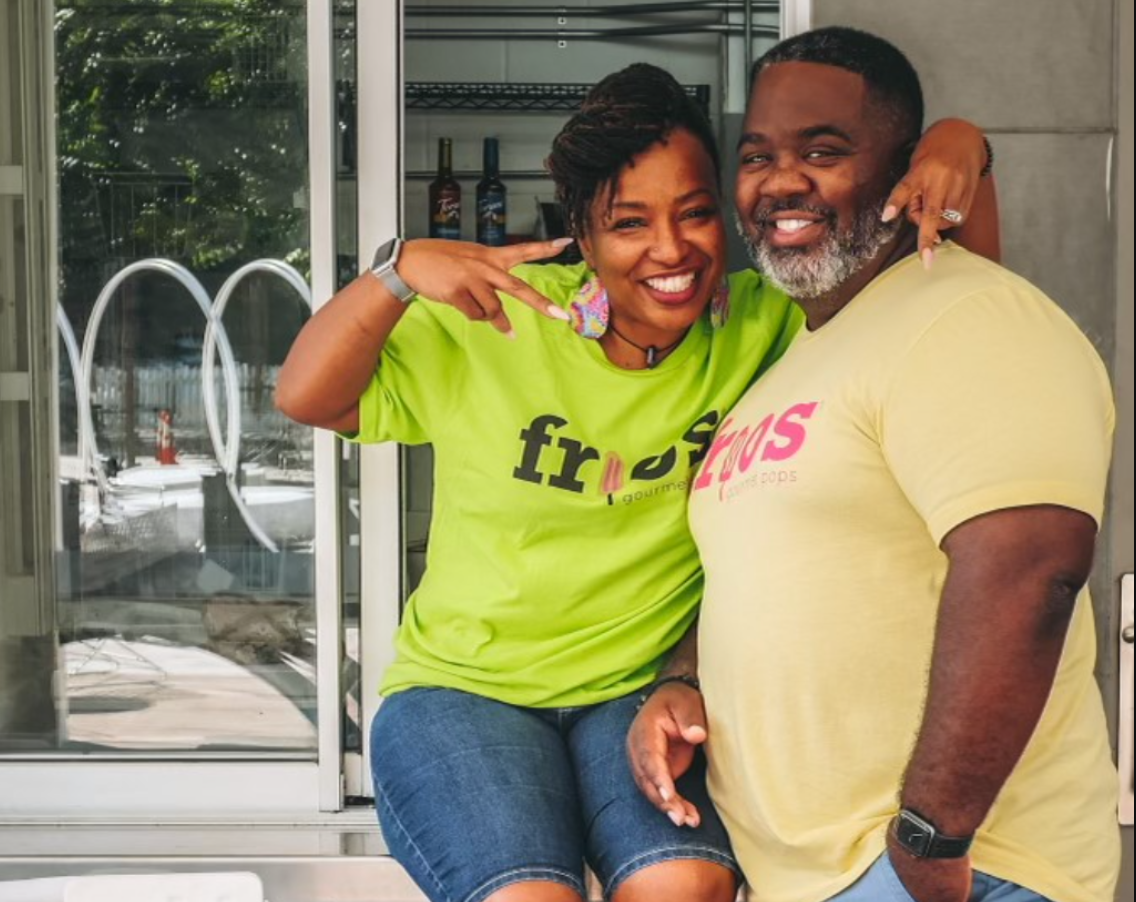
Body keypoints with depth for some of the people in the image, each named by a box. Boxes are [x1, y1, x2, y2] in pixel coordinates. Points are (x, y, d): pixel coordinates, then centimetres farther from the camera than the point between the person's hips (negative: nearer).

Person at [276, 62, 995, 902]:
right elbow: (306, 397, -4)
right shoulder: (500, 323, -5)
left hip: (648, 691, 1)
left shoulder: (761, 325, -2)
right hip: (465, 687, -1)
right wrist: (398, 272, -20)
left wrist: (957, 145, -21)